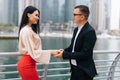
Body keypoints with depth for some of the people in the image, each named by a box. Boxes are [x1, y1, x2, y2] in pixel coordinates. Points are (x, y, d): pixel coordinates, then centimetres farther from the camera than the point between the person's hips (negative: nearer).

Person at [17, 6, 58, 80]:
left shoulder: (30, 29, 13)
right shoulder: (26, 31, -17)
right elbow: (33, 52, -18)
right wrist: (51, 52, -16)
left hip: (26, 63, 10)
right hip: (27, 64, -10)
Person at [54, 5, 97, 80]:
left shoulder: (90, 31, -19)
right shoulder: (76, 29, 8)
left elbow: (85, 54, -23)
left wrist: (64, 55, -22)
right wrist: (64, 51, -5)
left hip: (84, 71, -8)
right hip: (75, 69, 8)